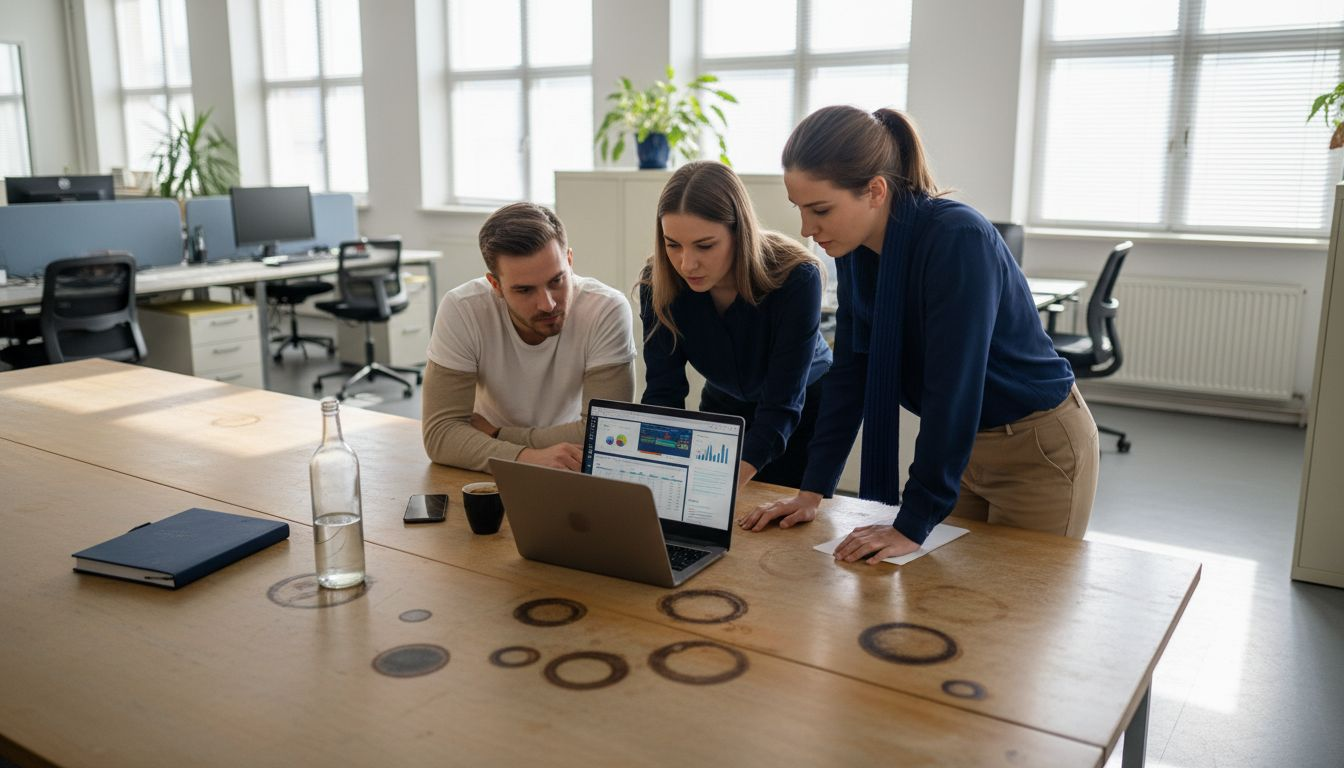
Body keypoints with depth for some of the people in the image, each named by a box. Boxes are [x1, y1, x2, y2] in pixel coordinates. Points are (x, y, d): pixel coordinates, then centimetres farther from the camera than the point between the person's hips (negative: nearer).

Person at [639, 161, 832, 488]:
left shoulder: (796, 277, -33)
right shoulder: (659, 283, -23)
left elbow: (781, 406, -34)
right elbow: (662, 393, -23)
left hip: (804, 415, -2)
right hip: (724, 409, 3)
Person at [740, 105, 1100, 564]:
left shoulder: (957, 240, -30)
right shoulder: (855, 249, -8)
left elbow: (952, 388, -32)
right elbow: (850, 370, -3)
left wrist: (912, 526, -30)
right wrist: (813, 490, -6)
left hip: (1039, 450, -6)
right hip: (962, 447, 7)